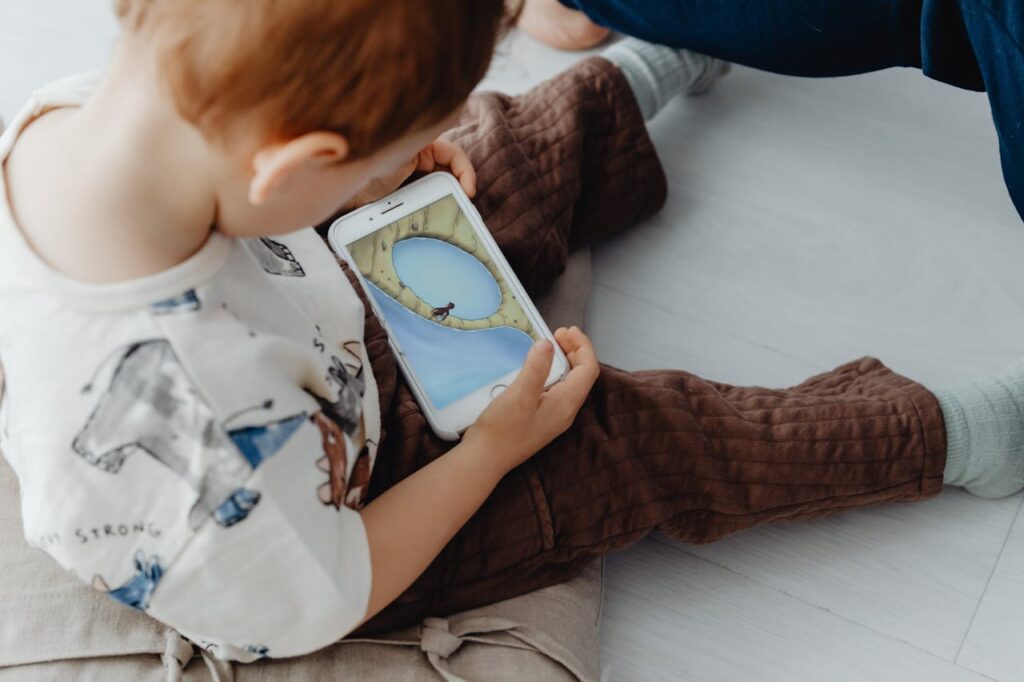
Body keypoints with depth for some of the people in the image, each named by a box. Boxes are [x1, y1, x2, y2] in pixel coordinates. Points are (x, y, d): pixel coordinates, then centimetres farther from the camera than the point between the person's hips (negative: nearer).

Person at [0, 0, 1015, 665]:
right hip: (349, 506, -6)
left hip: (333, 345, 7)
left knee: (558, 124, 13)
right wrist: (496, 446, -16)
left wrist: (360, 180, -13)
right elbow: (321, 603, -26)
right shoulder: (199, 450, -49)